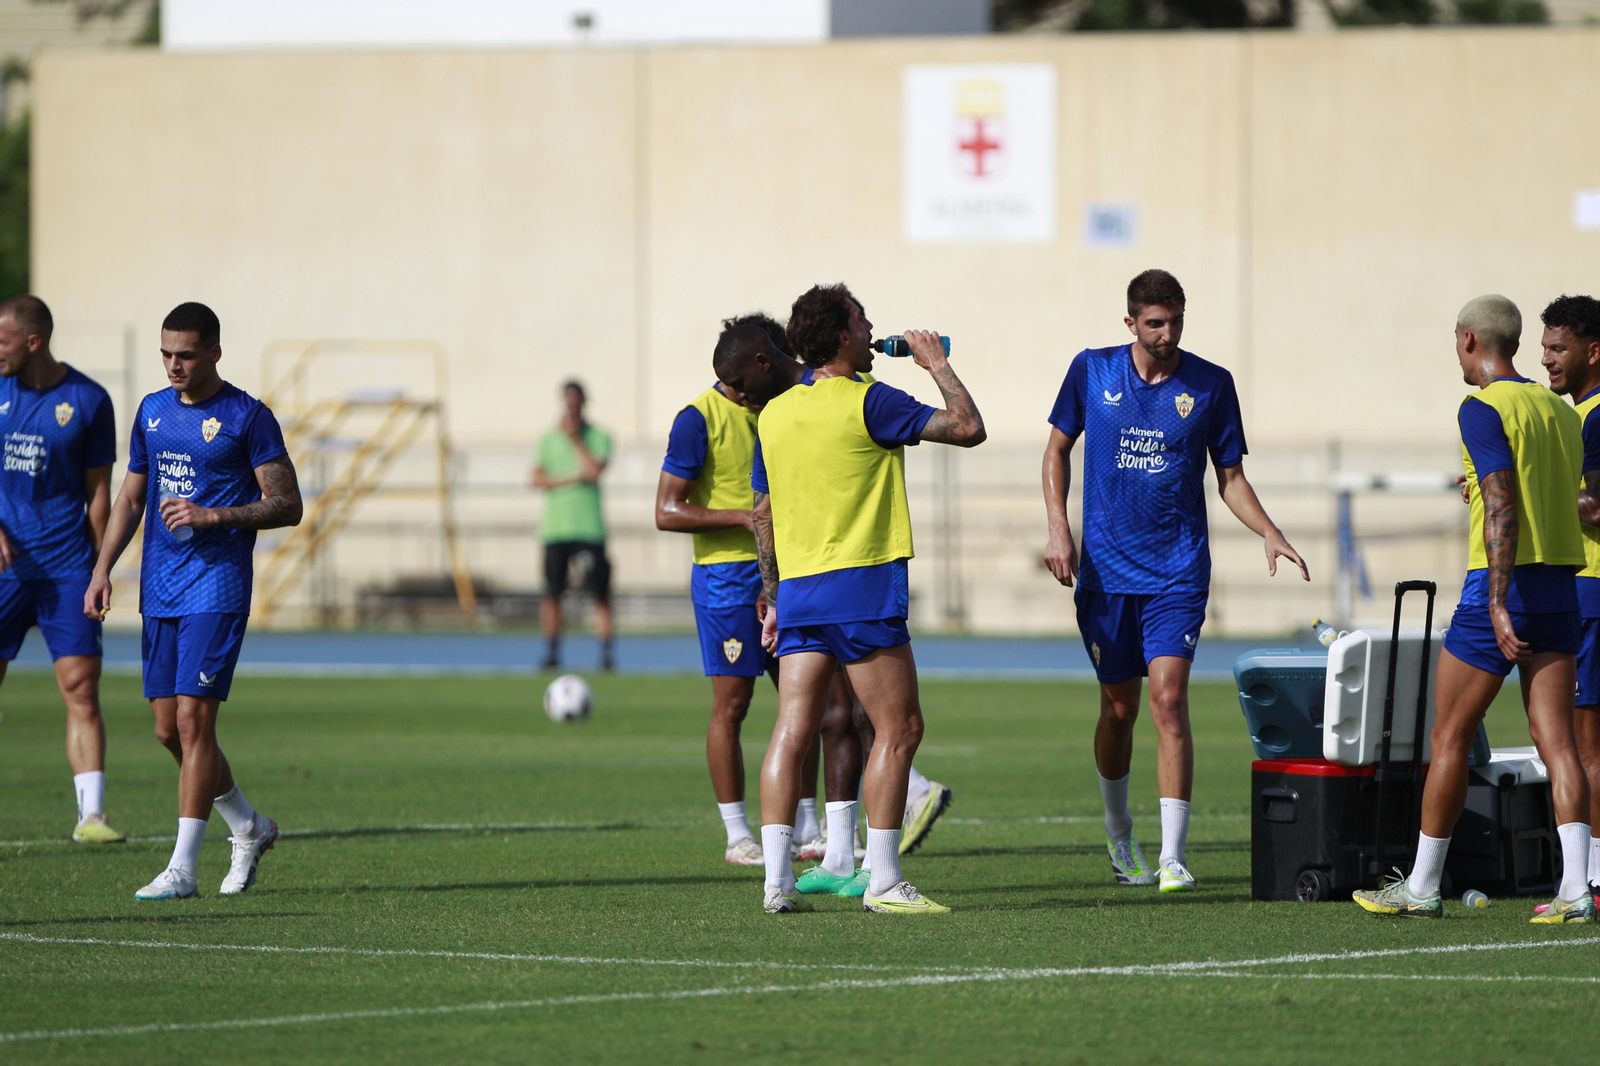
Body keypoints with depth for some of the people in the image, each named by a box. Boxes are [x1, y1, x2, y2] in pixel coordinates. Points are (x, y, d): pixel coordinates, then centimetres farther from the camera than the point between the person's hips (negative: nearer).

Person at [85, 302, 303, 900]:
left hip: (217, 589, -7)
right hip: (159, 592, 7)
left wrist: (213, 516, -18)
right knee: (169, 729, 8)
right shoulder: (151, 411, 13)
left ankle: (182, 868, -10)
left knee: (193, 721, -12)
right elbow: (131, 498, 20)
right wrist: (102, 570, 10)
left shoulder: (247, 417, -6)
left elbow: (287, 506, -6)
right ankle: (249, 828, 29)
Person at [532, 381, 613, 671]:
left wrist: (575, 439, -6)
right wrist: (573, 478, -10)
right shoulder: (549, 438, 9)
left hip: (590, 525, -2)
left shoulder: (598, 437, 5)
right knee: (552, 593, 1)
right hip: (555, 525, 2)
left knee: (600, 591, -7)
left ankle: (606, 652, -4)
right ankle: (551, 652, 10)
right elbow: (538, 479, 0)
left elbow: (595, 470, -11)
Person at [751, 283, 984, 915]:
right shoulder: (866, 402, -9)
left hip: (797, 591, 7)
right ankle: (882, 882, -5)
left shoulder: (775, 414, 12)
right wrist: (937, 366, 6)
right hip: (861, 583, -7)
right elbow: (968, 429, -10)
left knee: (792, 731, 3)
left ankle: (776, 880, -3)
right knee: (899, 728, -1)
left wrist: (772, 599, 23)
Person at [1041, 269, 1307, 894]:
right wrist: (1058, 528, 0)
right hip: (1104, 568, 1)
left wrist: (1269, 532, -9)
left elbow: (1231, 479, 7)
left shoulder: (1211, 385, 0)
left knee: (1168, 699, -15)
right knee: (1119, 708, 9)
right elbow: (1058, 449, 12)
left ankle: (1174, 858, -17)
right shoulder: (1092, 372, 1)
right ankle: (1119, 836, 33)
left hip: (1178, 572, -1)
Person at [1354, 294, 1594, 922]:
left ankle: (1422, 887, 10)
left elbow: (1502, 509, -20)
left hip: (1500, 585, -7)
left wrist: (1498, 605, -24)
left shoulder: (1483, 409, -10)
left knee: (1449, 740, 4)